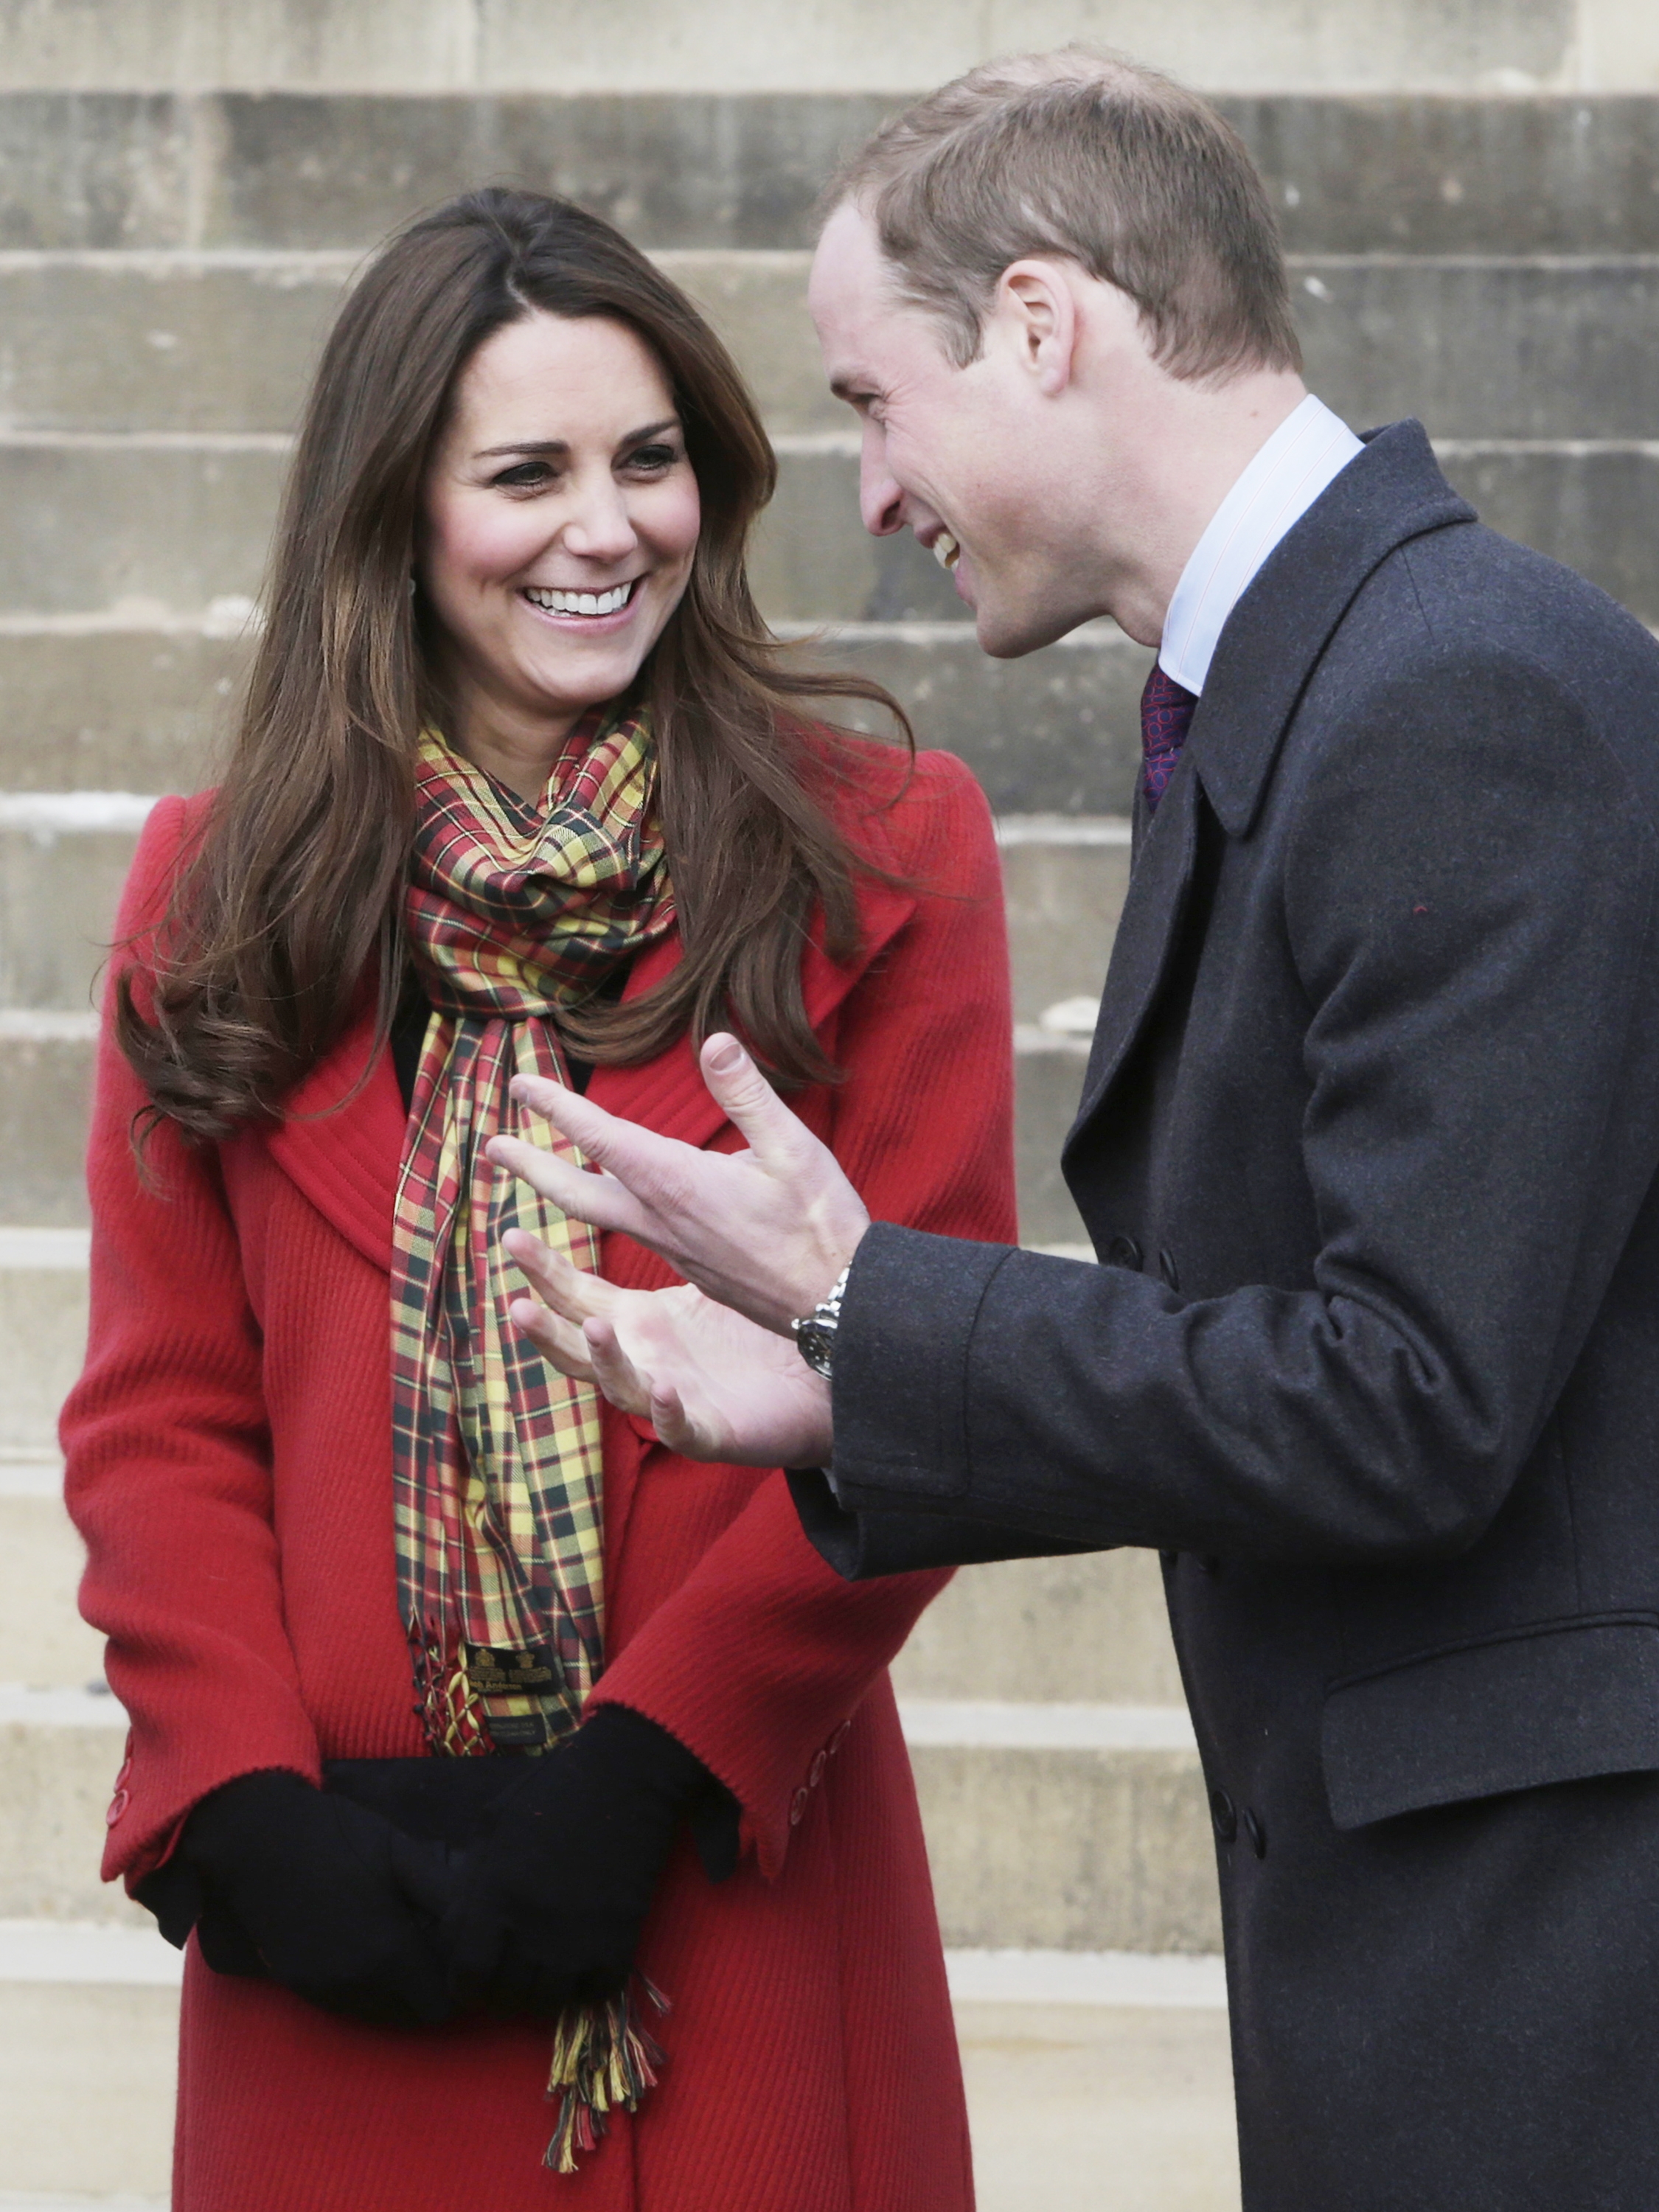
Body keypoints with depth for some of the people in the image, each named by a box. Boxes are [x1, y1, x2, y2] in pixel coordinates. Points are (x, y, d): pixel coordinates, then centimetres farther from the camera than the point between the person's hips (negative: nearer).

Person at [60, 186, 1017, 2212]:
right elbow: (155, 1417, 5)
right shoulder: (223, 890, 8)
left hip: (736, 1912, -1)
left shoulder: (880, 860, 1)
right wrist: (249, 1807, -8)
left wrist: (649, 1774, -13)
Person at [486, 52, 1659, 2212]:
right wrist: (840, 1392, 7)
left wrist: (862, 1305, -13)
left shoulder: (1478, 701, -18)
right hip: (1392, 1902, 9)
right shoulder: (1265, 704, 15)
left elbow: (1411, 1403, -22)